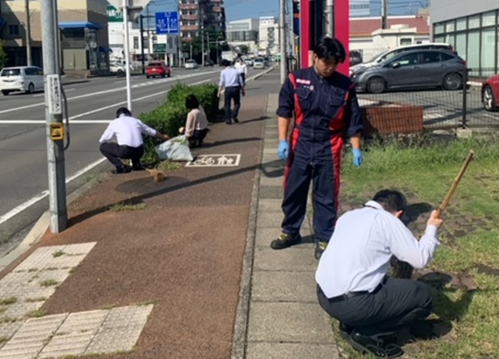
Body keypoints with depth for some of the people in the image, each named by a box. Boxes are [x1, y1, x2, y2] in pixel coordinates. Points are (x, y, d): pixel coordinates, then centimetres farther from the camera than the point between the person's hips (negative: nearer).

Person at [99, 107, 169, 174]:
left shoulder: (114, 123, 12)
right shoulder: (136, 121, 21)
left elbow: (102, 140, 15)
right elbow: (152, 132, 34)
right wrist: (163, 137, 53)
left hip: (125, 151, -5)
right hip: (139, 151, 5)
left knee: (103, 147, 16)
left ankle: (120, 167, 2)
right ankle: (136, 165, 17)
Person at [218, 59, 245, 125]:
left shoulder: (223, 71, 5)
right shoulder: (236, 71, 12)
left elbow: (222, 82, -4)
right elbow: (241, 82, 11)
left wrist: (219, 91, -4)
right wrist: (243, 90, 18)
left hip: (228, 89, -1)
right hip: (236, 88, 1)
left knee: (227, 104, 9)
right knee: (237, 103, 16)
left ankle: (228, 120, 6)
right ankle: (234, 115, -5)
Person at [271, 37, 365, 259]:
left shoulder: (345, 85, -3)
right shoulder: (296, 80, -4)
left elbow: (353, 120, 2)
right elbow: (284, 111, 0)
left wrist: (356, 149, -1)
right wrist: (283, 141, -7)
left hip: (328, 149, -1)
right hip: (300, 145, 1)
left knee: (326, 196, 6)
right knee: (293, 191, 12)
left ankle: (324, 239, 19)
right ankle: (290, 232, 30)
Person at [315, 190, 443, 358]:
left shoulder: (348, 216, 17)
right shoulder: (388, 220, -2)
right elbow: (421, 259, -2)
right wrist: (432, 229, 14)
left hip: (324, 297, 8)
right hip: (351, 303, -8)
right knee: (423, 295, 7)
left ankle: (349, 324, 15)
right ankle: (366, 333, 2)